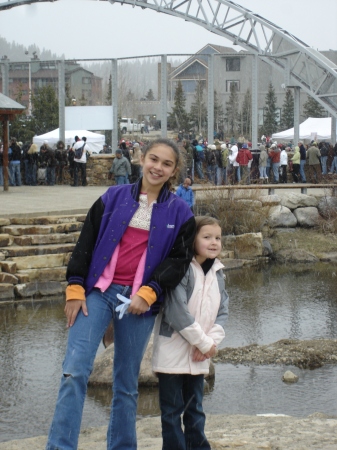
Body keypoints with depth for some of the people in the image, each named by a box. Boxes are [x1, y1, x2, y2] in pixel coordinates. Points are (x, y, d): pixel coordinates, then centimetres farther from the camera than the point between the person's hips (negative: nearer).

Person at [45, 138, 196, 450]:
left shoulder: (179, 212, 5)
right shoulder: (113, 198, 5)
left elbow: (178, 260, 2)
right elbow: (86, 243, 5)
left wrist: (148, 293, -10)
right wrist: (75, 288, -1)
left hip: (140, 301, 0)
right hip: (98, 292, 0)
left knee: (127, 383, 8)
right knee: (75, 371, -11)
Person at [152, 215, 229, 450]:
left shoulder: (217, 274, 9)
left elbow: (222, 312, 8)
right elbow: (177, 311, -21)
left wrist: (212, 341, -9)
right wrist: (204, 343, -14)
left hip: (199, 357, 7)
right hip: (173, 352, -7)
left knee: (195, 409, 14)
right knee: (172, 411, 0)